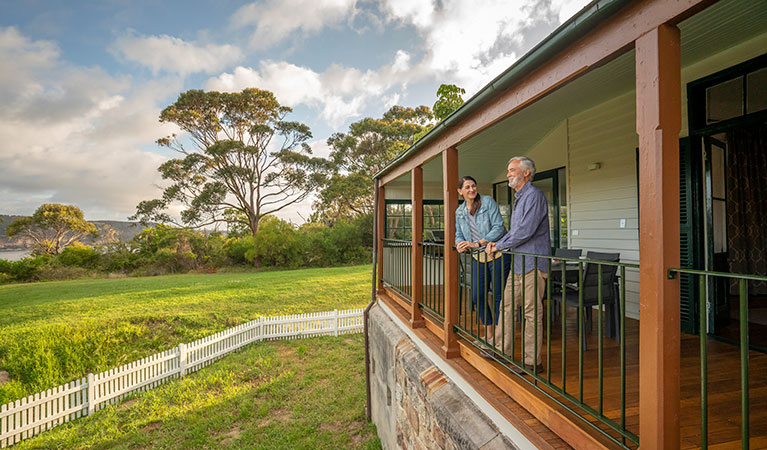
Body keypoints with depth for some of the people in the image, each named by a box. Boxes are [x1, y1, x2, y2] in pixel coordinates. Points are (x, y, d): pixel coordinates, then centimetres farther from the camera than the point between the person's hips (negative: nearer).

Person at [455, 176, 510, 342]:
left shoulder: (488, 202, -9)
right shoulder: (460, 212, 8)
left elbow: (499, 227, -16)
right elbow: (459, 234, 14)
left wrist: (477, 243, -21)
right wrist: (460, 245, -10)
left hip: (497, 254, -6)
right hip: (478, 257, 6)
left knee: (498, 296, 1)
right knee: (477, 296, 7)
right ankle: (488, 333, 24)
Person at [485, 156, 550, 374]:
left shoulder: (534, 195, -12)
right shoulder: (519, 198, 20)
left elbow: (525, 230, -20)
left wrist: (500, 246, -10)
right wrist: (497, 243, 7)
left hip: (532, 263, -10)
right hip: (518, 263, 10)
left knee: (532, 312, -2)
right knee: (507, 306, 14)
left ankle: (533, 362, 9)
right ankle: (502, 349, 26)